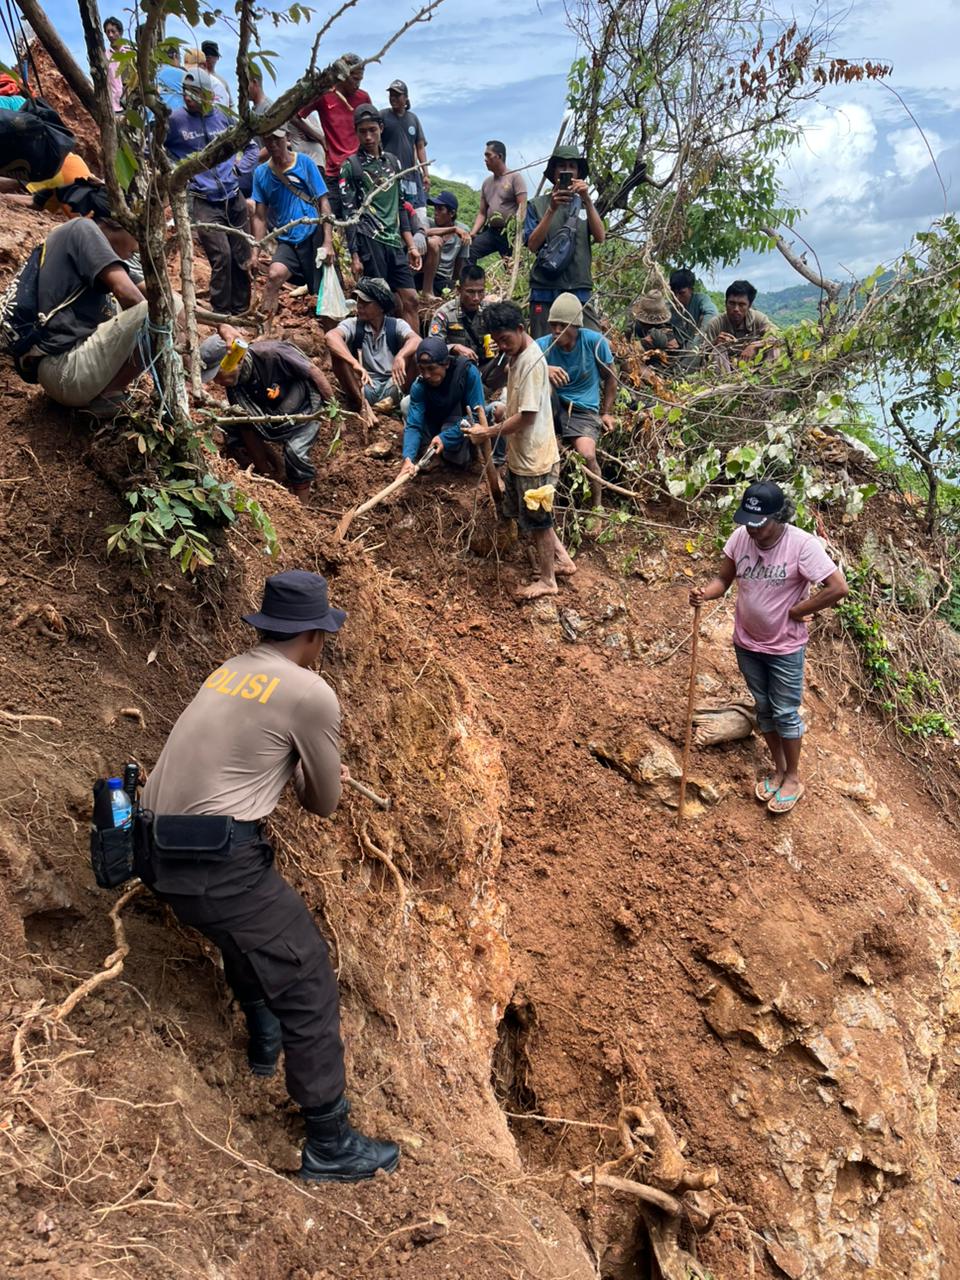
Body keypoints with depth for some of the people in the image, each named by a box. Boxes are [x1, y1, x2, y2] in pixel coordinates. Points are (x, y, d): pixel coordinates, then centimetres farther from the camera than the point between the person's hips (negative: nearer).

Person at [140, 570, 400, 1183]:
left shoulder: (230, 670, 14)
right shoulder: (313, 695, -9)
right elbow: (325, 803, 2)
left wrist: (314, 769, 30)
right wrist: (318, 780, 22)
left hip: (165, 854, 8)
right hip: (221, 861, -8)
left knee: (251, 924, 36)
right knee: (308, 983, 4)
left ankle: (266, 1038, 50)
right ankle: (331, 1145, 13)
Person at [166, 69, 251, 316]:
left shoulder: (222, 117, 8)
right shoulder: (174, 120, -3)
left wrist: (239, 169, 9)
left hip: (234, 197, 5)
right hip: (203, 201, -5)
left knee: (242, 258, 5)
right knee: (221, 256, -17)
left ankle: (240, 311, 18)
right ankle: (221, 314, -6)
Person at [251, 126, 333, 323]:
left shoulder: (304, 163, 0)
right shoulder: (261, 172, 7)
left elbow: (323, 203, -2)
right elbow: (260, 216, 10)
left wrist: (328, 242, -10)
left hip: (314, 237, -1)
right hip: (287, 241, 1)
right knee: (274, 274, -28)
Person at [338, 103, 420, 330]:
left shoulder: (393, 161, 18)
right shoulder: (351, 165, 2)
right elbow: (349, 213, -2)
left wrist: (411, 245, 13)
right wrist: (354, 255, -9)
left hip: (395, 242, 5)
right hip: (369, 241, -5)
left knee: (410, 300, -1)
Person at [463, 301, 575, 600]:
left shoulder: (531, 361, -22)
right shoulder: (518, 356, 7)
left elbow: (527, 416, -24)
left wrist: (489, 432, -18)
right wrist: (505, 410, 2)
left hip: (534, 457, -10)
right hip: (519, 454, 10)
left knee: (537, 518, 5)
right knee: (521, 512, 20)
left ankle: (547, 581, 22)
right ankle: (562, 559, 33)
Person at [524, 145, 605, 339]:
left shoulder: (585, 204, 17)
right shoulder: (538, 205, 10)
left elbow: (600, 237, 1)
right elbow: (532, 245, -2)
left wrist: (587, 199, -10)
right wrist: (551, 209, -12)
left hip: (580, 291, 1)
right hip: (544, 292, -1)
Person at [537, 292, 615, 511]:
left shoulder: (595, 342, -10)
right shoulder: (543, 345, -9)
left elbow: (610, 378, 5)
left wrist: (607, 413, 4)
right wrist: (543, 370, -45)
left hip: (584, 410, -1)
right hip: (553, 407, 1)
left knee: (587, 455, -29)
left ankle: (596, 506, -3)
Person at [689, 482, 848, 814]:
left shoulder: (803, 544, -24)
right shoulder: (740, 537, -9)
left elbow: (838, 588, -25)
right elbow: (723, 579, 0)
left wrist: (796, 611, -18)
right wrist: (705, 593, -22)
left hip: (785, 647, -5)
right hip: (747, 643, 5)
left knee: (785, 712, 8)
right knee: (764, 708, 19)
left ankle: (793, 778, 29)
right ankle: (778, 770, 38)